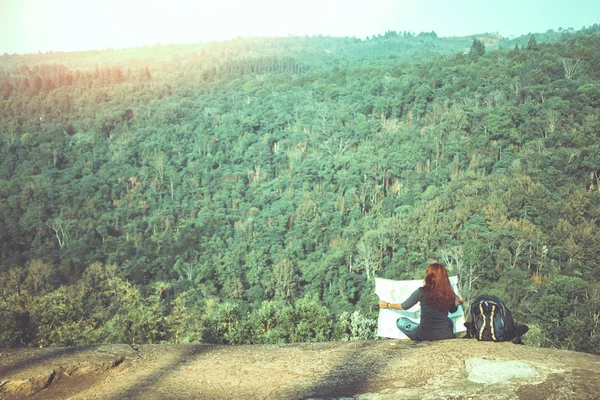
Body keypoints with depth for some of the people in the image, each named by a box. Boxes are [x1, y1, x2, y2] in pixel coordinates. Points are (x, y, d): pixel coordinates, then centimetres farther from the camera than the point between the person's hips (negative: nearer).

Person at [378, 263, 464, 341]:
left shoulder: (422, 292, -14)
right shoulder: (448, 292, -6)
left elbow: (404, 306, 2)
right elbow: (453, 310, 15)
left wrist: (387, 305, 19)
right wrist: (458, 301, 37)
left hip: (424, 336, -4)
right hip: (446, 335, 4)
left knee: (400, 321, 18)